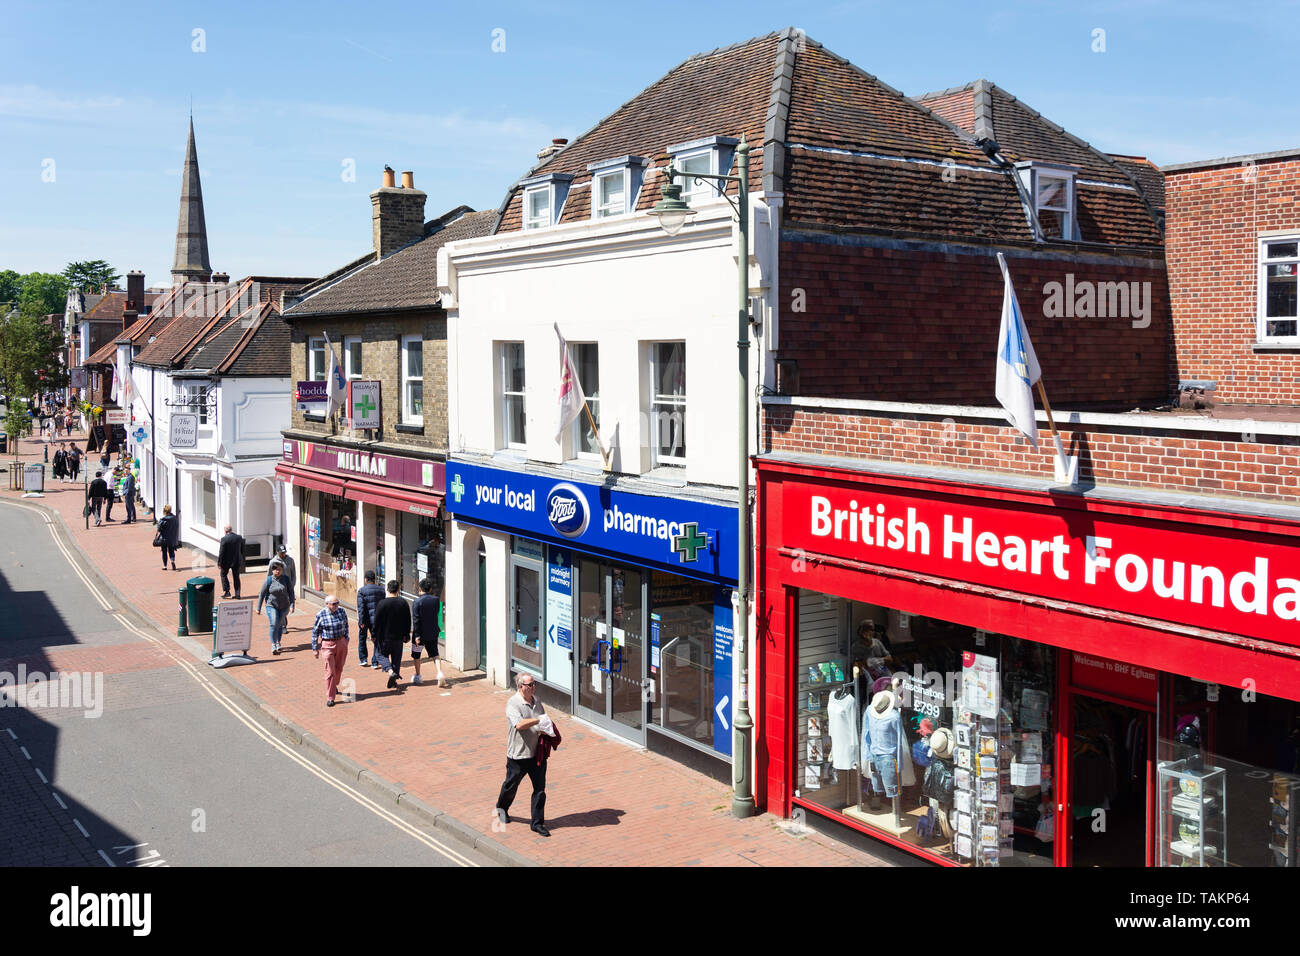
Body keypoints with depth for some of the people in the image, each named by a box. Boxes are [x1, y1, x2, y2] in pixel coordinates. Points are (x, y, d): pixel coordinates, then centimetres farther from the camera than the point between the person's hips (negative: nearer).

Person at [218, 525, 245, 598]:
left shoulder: (224, 539, -15)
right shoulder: (239, 537, -2)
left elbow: (221, 552, -14)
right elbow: (242, 550, 7)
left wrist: (219, 563, -7)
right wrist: (241, 560, 19)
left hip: (226, 561, -4)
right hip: (237, 561, 4)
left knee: (223, 574, 17)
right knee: (236, 577, 10)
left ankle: (226, 591, 10)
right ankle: (237, 594, 10)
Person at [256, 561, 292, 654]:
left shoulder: (286, 579, -3)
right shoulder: (268, 580, -8)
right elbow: (262, 594, -2)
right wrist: (258, 608, -1)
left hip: (283, 606, 3)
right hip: (271, 606, -2)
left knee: (280, 625, 13)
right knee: (274, 625, -16)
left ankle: (278, 642, 33)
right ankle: (273, 645, -13)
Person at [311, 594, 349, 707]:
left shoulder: (342, 612, -2)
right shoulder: (320, 615, -10)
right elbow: (315, 632, -2)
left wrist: (346, 640, 13)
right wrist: (315, 648, -1)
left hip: (341, 642, 3)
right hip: (328, 644, -3)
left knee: (339, 668, 16)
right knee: (330, 671, -5)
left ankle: (334, 686, 45)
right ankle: (330, 698, 0)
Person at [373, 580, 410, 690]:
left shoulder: (382, 603, -13)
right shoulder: (403, 602, -3)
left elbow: (377, 621, -8)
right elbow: (408, 620, 2)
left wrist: (375, 635, 3)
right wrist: (407, 634, 11)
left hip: (385, 636, -3)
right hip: (399, 636, 3)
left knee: (383, 654, 12)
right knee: (397, 657, 13)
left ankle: (391, 671, -12)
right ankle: (394, 677, 11)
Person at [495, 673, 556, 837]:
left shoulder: (536, 700, 7)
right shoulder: (512, 703, -15)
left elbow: (544, 721, 23)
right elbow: (519, 724, -30)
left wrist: (548, 728, 3)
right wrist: (538, 720, -27)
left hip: (537, 753, 5)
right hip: (518, 754, -5)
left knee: (540, 789, 2)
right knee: (511, 785, 15)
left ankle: (537, 823, 11)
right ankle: (502, 808, 44)